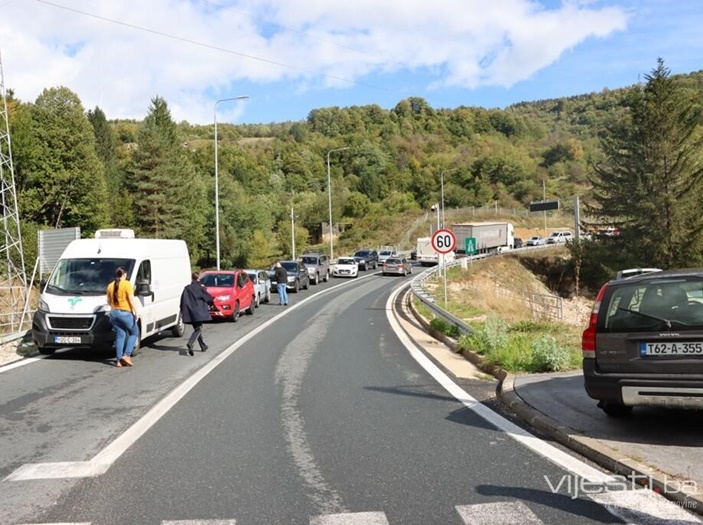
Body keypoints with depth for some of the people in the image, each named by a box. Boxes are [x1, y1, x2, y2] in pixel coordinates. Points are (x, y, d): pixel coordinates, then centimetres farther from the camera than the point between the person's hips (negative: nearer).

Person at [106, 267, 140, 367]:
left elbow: (108, 301, 18)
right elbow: (131, 299, -14)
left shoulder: (110, 285, 10)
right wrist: (136, 312, -11)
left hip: (114, 313, 6)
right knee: (134, 333, 10)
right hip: (125, 313, -6)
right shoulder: (126, 284, -9)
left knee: (119, 336, 10)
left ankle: (118, 360, 6)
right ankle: (126, 355, -2)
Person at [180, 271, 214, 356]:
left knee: (196, 328, 16)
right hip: (199, 312, -5)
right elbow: (208, 297, 0)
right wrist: (211, 302, 22)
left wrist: (182, 312, 10)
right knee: (198, 328, -3)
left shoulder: (187, 288, 4)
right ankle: (190, 343, -26)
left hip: (190, 312, 5)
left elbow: (183, 301, 4)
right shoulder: (200, 288, -7)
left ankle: (203, 346, 24)